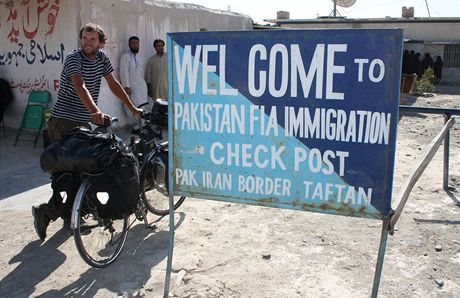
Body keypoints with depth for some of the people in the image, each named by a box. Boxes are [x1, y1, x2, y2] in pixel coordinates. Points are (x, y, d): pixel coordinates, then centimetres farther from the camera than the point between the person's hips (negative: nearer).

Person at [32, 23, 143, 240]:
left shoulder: (101, 58, 8)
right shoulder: (73, 59, -14)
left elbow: (113, 84, 14)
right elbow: (80, 87, -31)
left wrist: (133, 108, 12)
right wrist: (95, 111, -47)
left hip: (84, 122, 7)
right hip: (64, 122, -7)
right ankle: (45, 211, 0)